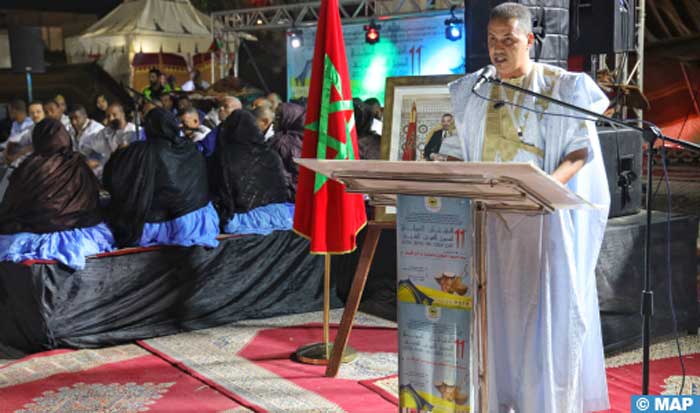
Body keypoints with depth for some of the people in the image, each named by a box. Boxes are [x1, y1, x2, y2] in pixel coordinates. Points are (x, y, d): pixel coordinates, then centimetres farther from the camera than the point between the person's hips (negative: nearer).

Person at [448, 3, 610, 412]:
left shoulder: (562, 87, 1)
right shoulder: (472, 90, 11)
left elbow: (582, 150, -4)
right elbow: (459, 153, 13)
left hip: (545, 217, -3)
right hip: (489, 218, 3)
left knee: (548, 309, -6)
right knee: (493, 311, 2)